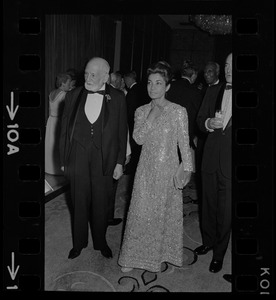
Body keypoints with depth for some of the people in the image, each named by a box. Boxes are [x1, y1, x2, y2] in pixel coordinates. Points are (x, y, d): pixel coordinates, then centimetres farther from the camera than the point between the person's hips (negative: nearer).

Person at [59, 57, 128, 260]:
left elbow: (122, 132, -1)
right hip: (78, 158, 2)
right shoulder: (74, 96, 2)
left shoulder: (117, 98, -3)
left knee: (101, 204, 11)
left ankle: (100, 241, 34)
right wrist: (64, 159, 2)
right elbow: (65, 130, 5)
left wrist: (120, 162, -3)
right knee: (79, 203, 13)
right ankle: (79, 243, 33)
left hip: (104, 159, -1)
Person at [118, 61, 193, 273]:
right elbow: (138, 139, -8)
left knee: (166, 212, 11)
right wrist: (151, 118, -16)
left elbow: (184, 143, -5)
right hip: (147, 169, 2)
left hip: (168, 169, -2)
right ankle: (134, 255, 24)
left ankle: (162, 253, 34)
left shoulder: (178, 111, -8)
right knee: (141, 211, 7)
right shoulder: (141, 111, 2)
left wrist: (187, 168, -5)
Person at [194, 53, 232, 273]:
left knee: (225, 210, 5)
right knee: (209, 204, 17)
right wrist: (209, 123, -10)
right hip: (211, 159, 4)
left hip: (229, 164, -4)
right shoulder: (213, 92, 7)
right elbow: (200, 120, 9)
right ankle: (208, 241, 38)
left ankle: (219, 253, 24)